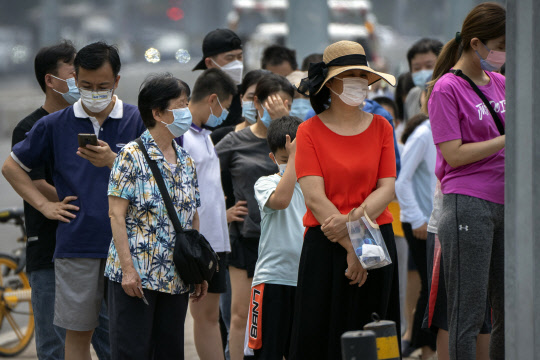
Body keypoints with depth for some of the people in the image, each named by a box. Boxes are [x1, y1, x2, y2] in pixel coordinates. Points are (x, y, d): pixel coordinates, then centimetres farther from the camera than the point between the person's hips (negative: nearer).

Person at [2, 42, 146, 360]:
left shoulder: (138, 122, 3)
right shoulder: (55, 125, 6)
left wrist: (113, 163, -18)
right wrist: (44, 205, 7)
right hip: (76, 246, 1)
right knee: (78, 332, 4)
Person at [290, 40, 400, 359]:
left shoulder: (381, 127, 9)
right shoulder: (309, 132, 0)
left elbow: (387, 188, 1)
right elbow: (315, 197, -8)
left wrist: (353, 220, -17)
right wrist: (351, 248, -14)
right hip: (326, 246, -2)